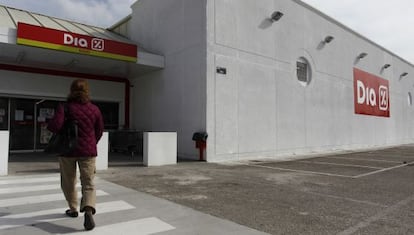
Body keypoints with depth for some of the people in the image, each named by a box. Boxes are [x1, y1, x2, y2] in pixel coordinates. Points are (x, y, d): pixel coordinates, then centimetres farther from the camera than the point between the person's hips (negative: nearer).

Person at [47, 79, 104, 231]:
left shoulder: (65, 107, -8)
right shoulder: (94, 109, 1)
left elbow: (55, 126, -21)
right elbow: (99, 131, 9)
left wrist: (49, 125, 3)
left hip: (68, 150, -1)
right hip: (88, 151, 1)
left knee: (68, 182, 20)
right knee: (88, 184, 4)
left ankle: (73, 209, 33)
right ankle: (88, 210, -19)